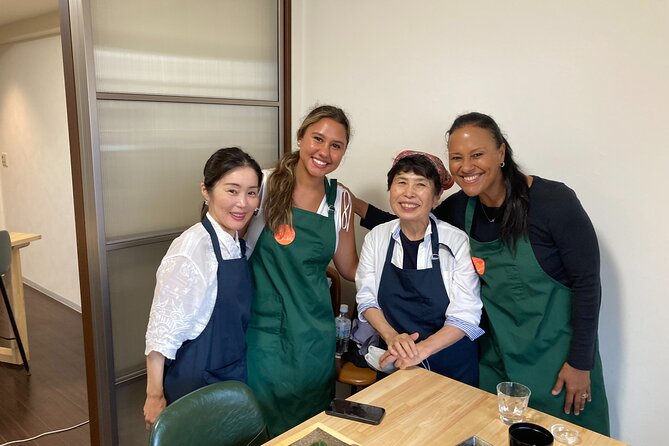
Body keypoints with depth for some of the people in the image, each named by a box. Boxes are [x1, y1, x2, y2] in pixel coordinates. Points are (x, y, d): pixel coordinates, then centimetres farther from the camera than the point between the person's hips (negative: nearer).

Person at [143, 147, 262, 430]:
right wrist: (154, 396, -15)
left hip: (236, 382, 7)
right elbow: (162, 331, -20)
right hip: (195, 390, -7)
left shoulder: (240, 246, -2)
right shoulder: (191, 250, -23)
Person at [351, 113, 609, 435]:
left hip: (557, 354, -4)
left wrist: (581, 363, -12)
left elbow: (587, 283, -15)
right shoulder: (460, 207, -7)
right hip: (495, 356, 4)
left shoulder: (553, 200, -20)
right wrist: (357, 206, -5)